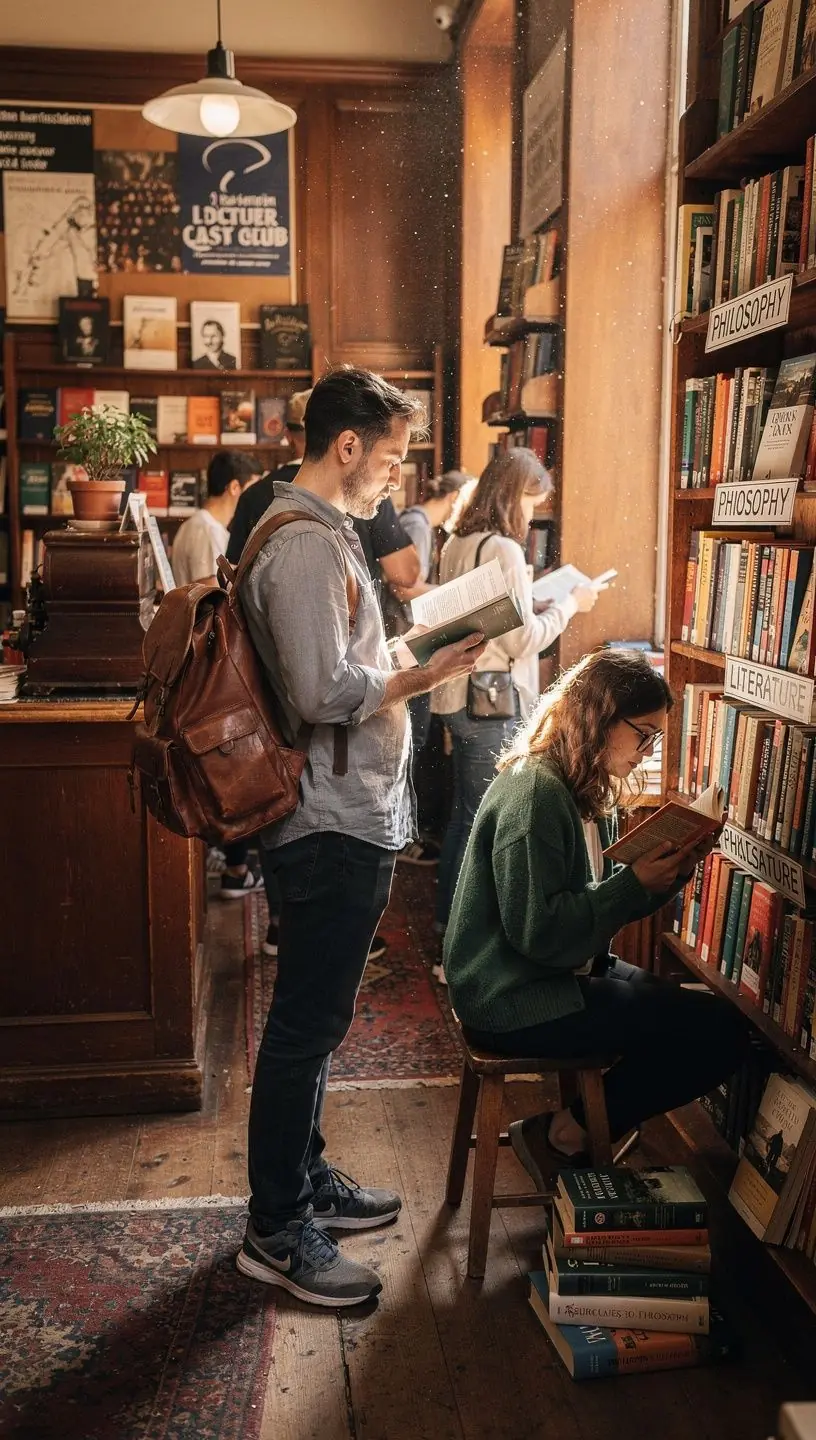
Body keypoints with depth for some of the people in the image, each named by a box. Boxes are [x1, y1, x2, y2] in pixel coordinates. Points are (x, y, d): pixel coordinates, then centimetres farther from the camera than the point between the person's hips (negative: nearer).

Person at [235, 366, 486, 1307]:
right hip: (335, 824, -11)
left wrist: (413, 665, 11)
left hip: (346, 815, 11)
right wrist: (429, 674, -15)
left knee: (313, 1015, 19)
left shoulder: (320, 533, 15)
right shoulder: (306, 547, -19)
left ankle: (305, 1179, 35)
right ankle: (276, 1231, 15)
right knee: (306, 1024, 1)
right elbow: (326, 694, -26)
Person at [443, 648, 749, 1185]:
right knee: (720, 1032, -12)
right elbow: (539, 933, -25)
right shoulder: (534, 793, -20)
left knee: (697, 1013, 15)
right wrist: (637, 883, -21)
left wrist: (670, 870, -3)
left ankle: (569, 1125, 13)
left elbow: (607, 904, 12)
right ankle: (565, 1136, -2)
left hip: (565, 976, 10)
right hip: (518, 1001, -10)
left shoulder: (588, 789, 11)